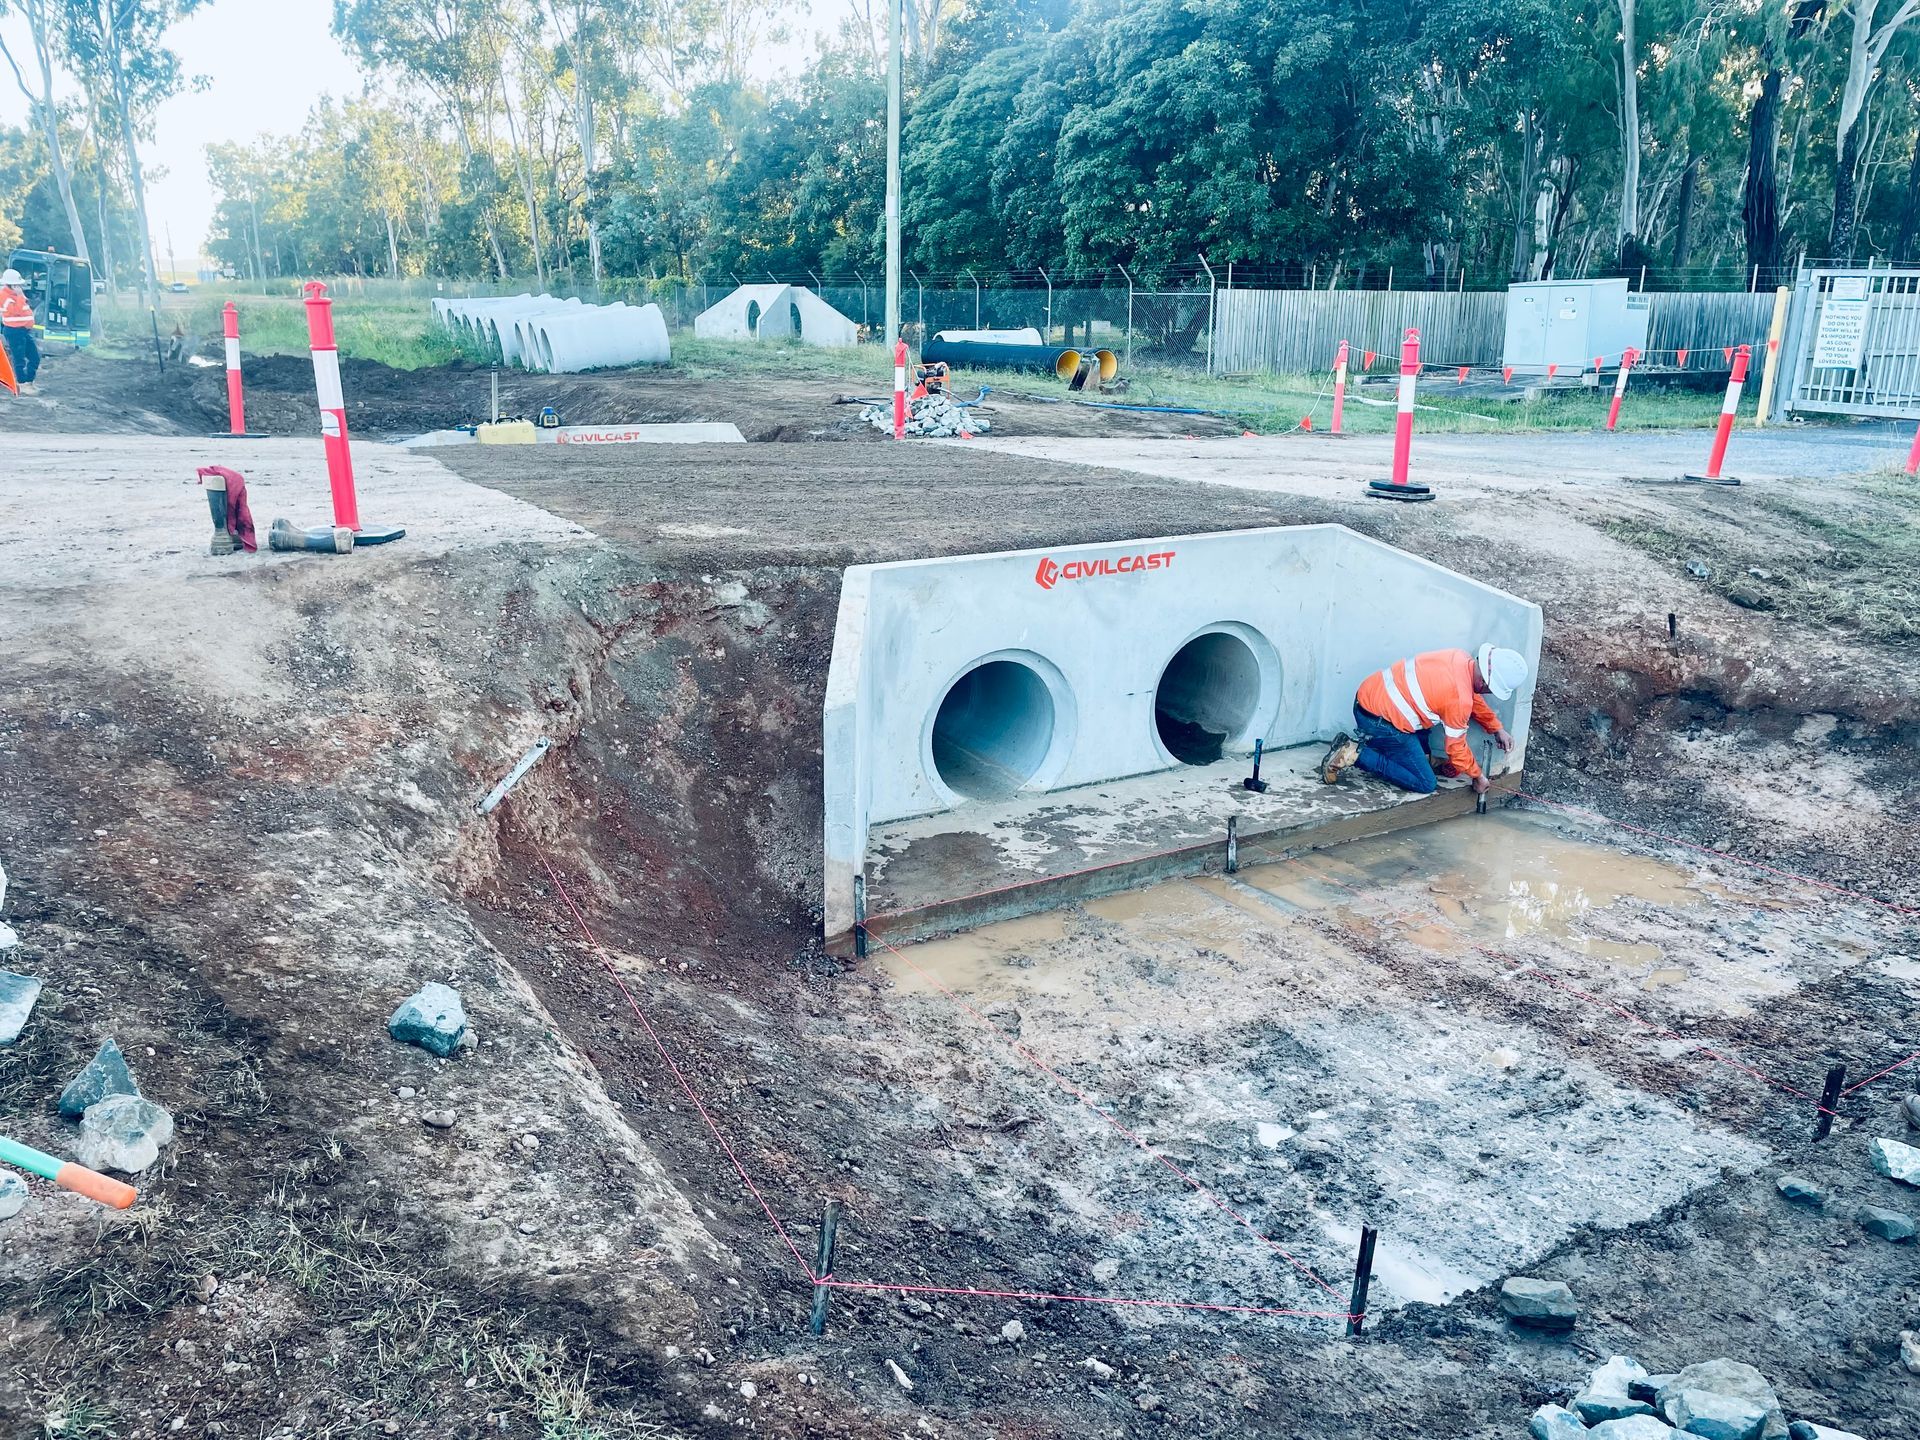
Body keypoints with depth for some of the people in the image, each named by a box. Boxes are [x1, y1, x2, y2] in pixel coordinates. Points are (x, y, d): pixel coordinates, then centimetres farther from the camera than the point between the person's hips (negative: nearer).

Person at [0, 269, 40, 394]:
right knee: (19, 359, -4)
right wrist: (20, 296, -24)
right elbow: (17, 310, -26)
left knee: (35, 357, 9)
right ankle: (23, 385, 2)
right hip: (14, 331, -8)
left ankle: (29, 382, 19)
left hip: (26, 330, 8)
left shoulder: (17, 293, 12)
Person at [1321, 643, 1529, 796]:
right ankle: (1357, 754, -10)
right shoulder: (1459, 699, -19)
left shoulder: (1461, 659, 2)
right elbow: (1457, 747, -5)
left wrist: (1497, 729, 24)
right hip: (1379, 721, -9)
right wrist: (1477, 777, 10)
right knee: (1426, 784, -3)